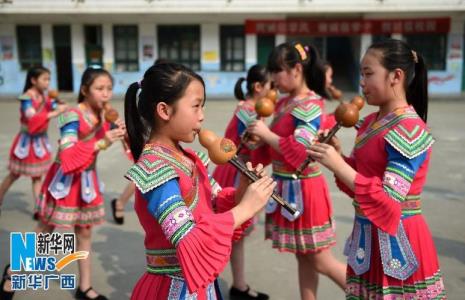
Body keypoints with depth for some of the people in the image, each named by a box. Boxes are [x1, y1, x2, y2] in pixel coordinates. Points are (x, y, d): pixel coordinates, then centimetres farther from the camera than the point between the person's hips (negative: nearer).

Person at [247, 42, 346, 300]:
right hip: (285, 188, 8)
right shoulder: (284, 103, 8)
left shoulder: (311, 105, -16)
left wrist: (266, 133, -18)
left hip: (303, 189, -8)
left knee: (321, 262, 4)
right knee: (303, 259, 18)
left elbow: (300, 151, -25)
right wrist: (257, 137, -2)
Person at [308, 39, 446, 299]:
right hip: (369, 236, 8)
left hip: (397, 240, -8)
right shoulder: (371, 122, 7)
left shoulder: (410, 130, -20)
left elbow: (388, 200, -24)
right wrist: (337, 155, -4)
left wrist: (338, 166, -27)